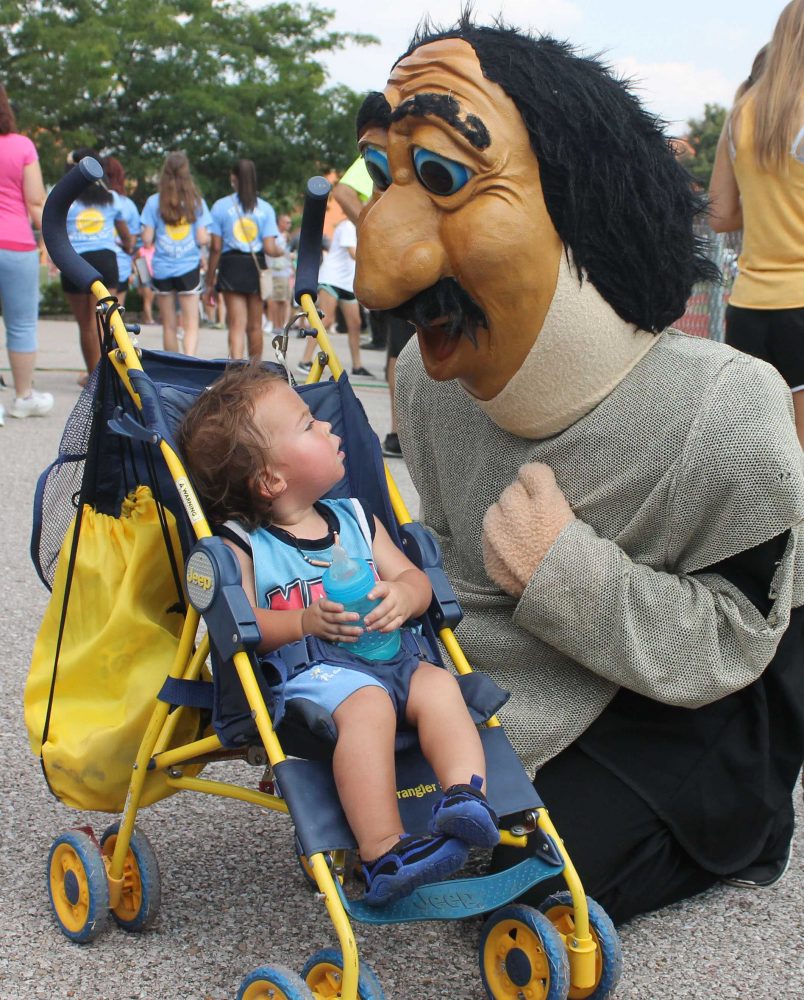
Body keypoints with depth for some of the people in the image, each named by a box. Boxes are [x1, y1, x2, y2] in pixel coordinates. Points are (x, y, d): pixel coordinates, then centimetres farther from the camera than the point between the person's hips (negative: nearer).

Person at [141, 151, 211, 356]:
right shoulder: (196, 201, -2)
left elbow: (147, 239, -5)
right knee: (191, 325, 2)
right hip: (189, 268, -1)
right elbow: (202, 239, -6)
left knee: (169, 326, 12)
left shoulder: (154, 202, -3)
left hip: (162, 268, 1)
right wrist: (208, 238, 16)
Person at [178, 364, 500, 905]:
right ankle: (384, 854, -37)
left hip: (384, 660, 6)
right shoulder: (242, 544, 1)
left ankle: (467, 795, -34)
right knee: (367, 704, -34)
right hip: (303, 674, -6)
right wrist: (305, 623, -22)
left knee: (437, 683, -24)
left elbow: (414, 578, 16)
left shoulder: (353, 517, 19)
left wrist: (402, 596, -9)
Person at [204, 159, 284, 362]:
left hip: (231, 266, -1)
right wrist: (282, 252, 19)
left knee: (236, 325, -2)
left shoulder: (221, 206, -2)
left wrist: (209, 283, 2)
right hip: (256, 268, 1)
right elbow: (270, 249, -5)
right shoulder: (265, 208, 1)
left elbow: (216, 248, -4)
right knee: (255, 326, 15)